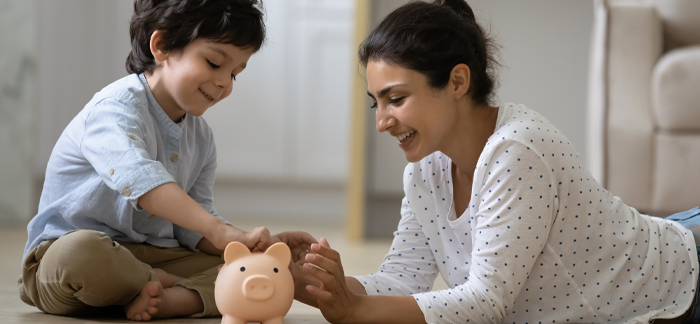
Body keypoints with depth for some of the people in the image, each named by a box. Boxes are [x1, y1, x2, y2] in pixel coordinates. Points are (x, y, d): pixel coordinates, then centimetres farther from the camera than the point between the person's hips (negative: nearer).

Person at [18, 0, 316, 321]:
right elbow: (136, 177, -39)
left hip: (153, 258, 7)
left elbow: (194, 231, 9)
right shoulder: (116, 108, -17)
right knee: (81, 252, -43)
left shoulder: (201, 137, 11)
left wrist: (261, 244, -10)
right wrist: (220, 230, -48)